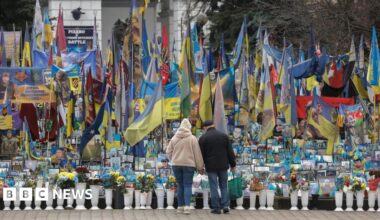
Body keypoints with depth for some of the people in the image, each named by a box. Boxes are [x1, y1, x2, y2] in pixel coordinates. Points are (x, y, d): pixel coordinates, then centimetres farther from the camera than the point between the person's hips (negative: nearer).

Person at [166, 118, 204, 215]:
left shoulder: (174, 138, 4)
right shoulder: (192, 138, -5)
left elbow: (169, 151, 9)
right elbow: (197, 154, -2)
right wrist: (200, 167, 4)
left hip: (176, 164, 3)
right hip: (189, 164, -3)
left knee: (180, 185, 11)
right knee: (187, 185, -2)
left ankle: (180, 206, 13)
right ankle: (187, 206, -15)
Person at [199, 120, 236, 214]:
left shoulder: (203, 138, -4)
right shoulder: (223, 136, 5)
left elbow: (201, 154, -2)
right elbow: (230, 152, 6)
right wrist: (233, 164, 13)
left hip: (211, 166, -3)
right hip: (223, 165, 3)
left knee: (213, 187, 2)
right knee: (224, 186, 11)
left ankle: (216, 208, 0)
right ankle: (225, 205, 1)